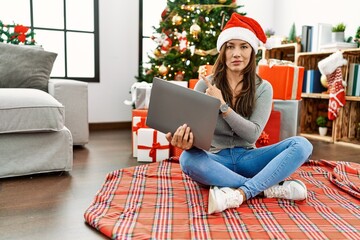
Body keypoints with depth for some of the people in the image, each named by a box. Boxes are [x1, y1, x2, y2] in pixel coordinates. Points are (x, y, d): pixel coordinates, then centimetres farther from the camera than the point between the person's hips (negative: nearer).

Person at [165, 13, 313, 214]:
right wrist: (184, 139, -37)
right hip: (217, 159, -1)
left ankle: (241, 193, -35)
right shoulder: (205, 84, -3)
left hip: (247, 158, 1)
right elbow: (193, 125, -12)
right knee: (188, 159, -34)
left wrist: (222, 105, -21)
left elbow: (253, 134, -11)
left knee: (301, 145, -20)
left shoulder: (263, 87, -1)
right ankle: (271, 187, -27)